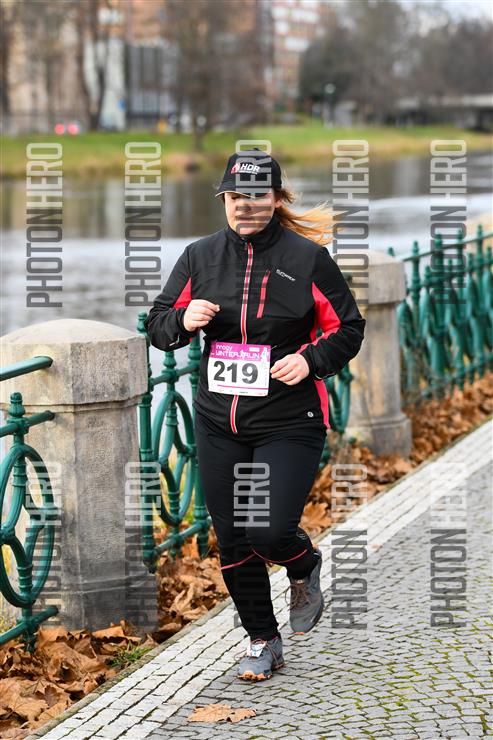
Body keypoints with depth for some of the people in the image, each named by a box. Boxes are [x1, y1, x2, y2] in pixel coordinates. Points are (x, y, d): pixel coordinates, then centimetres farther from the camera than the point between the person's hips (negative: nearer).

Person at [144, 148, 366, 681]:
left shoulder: (308, 258, -5)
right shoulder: (200, 256, 4)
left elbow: (348, 329, 2)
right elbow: (157, 326, 9)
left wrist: (311, 360, -16)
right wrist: (184, 321, -13)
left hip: (289, 424, -4)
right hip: (218, 423, 4)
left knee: (271, 532, -14)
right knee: (233, 539, 7)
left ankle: (305, 569, 24)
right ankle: (262, 642, 26)